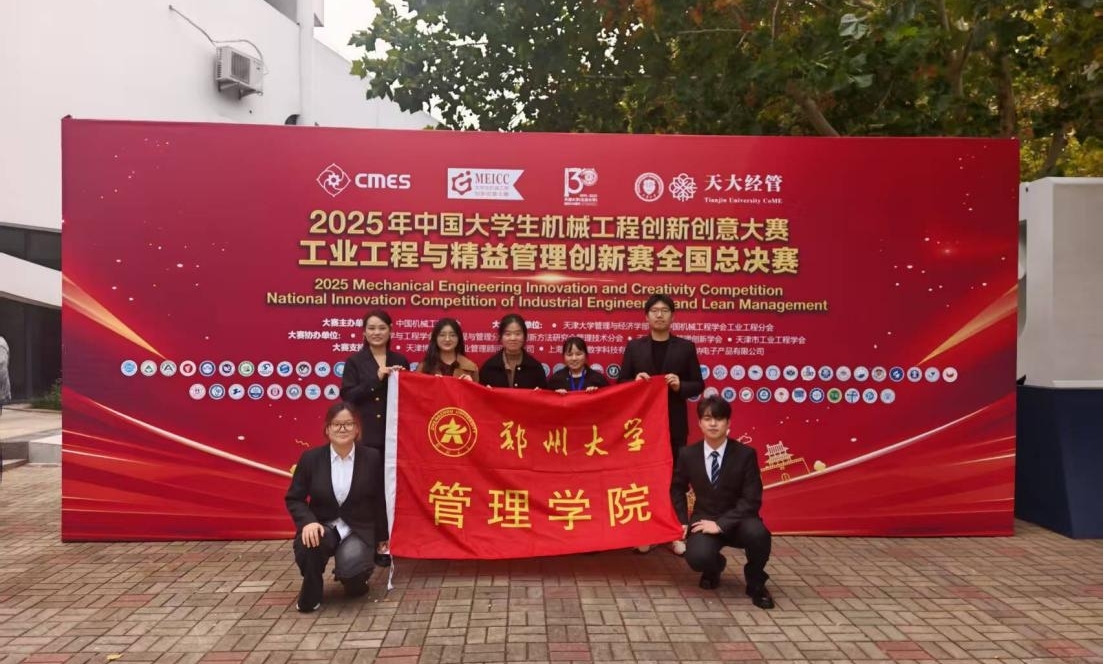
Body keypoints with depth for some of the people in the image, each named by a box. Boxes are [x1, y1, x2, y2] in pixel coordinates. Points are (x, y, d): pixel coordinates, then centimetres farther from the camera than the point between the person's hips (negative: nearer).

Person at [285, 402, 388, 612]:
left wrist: (382, 537, 10)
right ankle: (311, 592, -4)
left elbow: (379, 500, 4)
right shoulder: (310, 458, -4)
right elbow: (294, 498, 1)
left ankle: (355, 579, 12)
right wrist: (308, 522, -20)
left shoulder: (372, 457, -4)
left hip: (358, 530, 0)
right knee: (308, 542, -35)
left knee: (351, 565, -30)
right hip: (322, 526, 1)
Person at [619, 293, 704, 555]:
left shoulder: (685, 347, 2)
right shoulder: (634, 346, 4)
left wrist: (680, 385, -16)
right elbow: (621, 383, 5)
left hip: (674, 424, 0)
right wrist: (635, 382, -15)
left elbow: (698, 385, 3)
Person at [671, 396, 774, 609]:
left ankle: (756, 583, -3)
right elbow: (677, 489, 14)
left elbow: (751, 499, -14)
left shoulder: (745, 454, -11)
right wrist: (684, 521, 2)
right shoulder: (688, 454, -4)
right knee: (697, 558, -30)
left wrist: (721, 524, -23)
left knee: (758, 533, -36)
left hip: (737, 521, -1)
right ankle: (714, 567, 12)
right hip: (704, 520, 1)